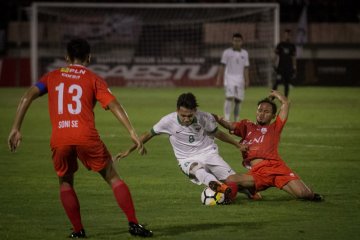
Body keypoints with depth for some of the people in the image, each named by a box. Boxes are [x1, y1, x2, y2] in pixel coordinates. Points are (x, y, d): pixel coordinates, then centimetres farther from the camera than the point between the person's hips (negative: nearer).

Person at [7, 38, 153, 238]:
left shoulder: (52, 77, 18)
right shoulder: (93, 79, 11)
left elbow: (27, 97, 5)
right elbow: (113, 105, -2)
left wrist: (16, 129, 5)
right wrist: (132, 133, -6)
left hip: (59, 139, 2)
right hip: (87, 137, -2)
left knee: (65, 183, 23)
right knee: (113, 178, 10)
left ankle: (78, 230, 15)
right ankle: (133, 224, 3)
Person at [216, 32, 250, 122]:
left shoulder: (244, 53, 9)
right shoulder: (227, 52, 0)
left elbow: (246, 68, 10)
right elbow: (222, 66, 0)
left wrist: (247, 81, 3)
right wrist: (219, 79, -5)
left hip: (240, 79, 3)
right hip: (229, 77, -3)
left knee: (238, 100, 3)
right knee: (229, 97, -17)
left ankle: (236, 120, 14)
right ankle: (227, 119, -21)